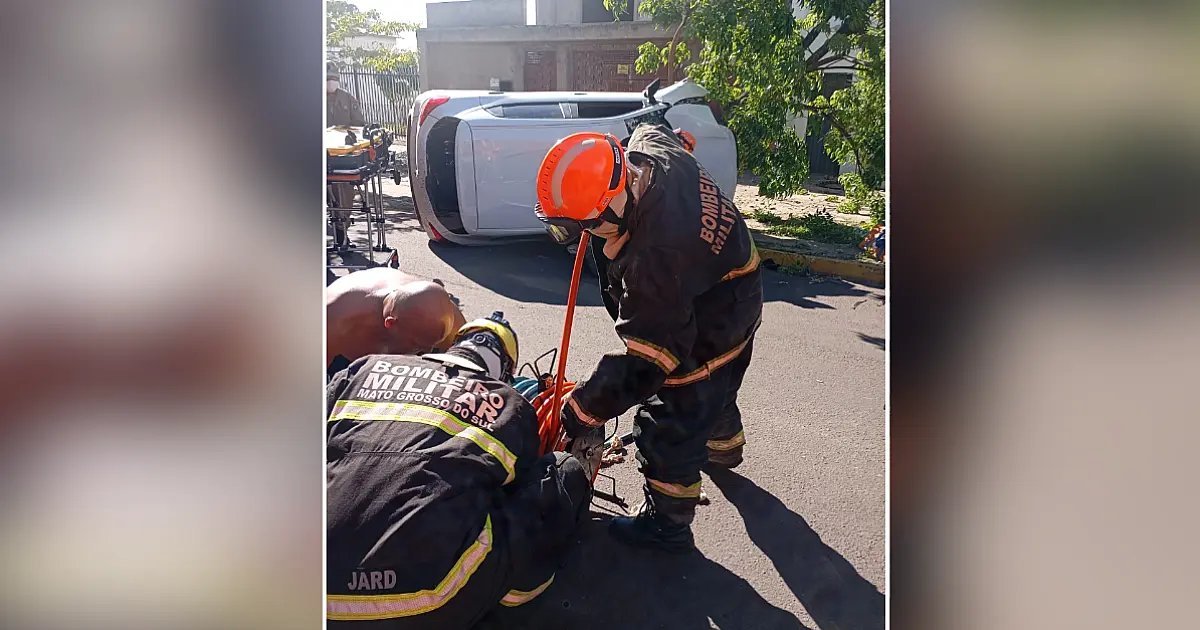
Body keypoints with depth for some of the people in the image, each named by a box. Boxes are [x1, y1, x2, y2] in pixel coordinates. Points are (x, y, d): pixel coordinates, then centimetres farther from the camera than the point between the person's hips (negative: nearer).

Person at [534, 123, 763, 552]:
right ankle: (724, 445, 60)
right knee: (714, 385, 32)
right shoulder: (651, 151, -19)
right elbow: (653, 131, 11)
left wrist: (584, 409, -29)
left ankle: (667, 523, 16)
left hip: (711, 319, -10)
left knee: (671, 417, -1)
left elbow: (647, 358, -36)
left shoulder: (656, 255, -42)